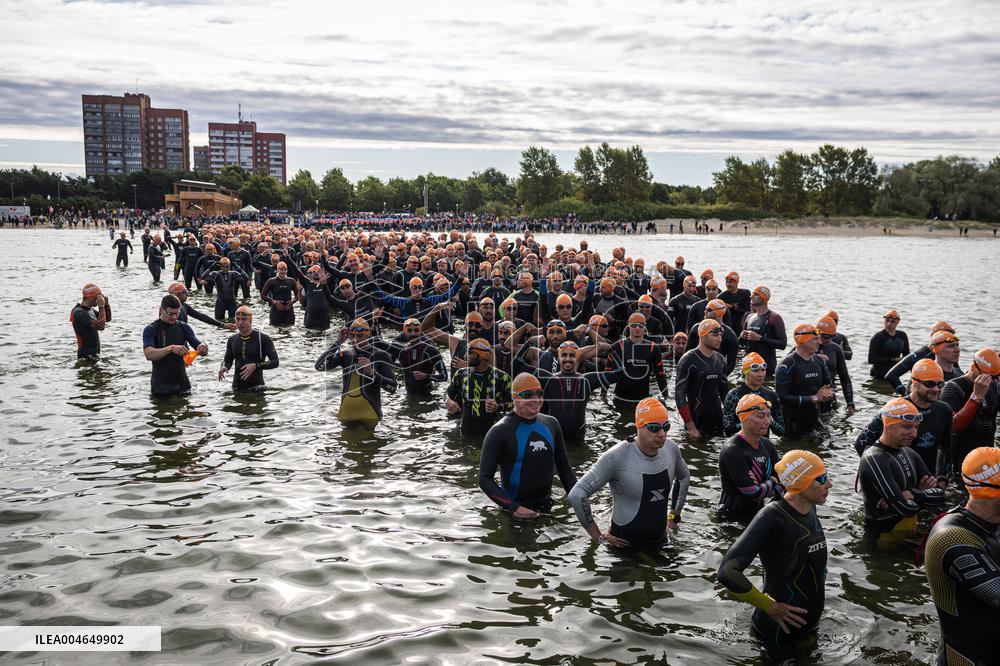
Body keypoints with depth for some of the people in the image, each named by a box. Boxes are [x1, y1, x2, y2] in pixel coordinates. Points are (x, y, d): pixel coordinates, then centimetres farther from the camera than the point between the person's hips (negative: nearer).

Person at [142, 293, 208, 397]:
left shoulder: (183, 327, 4)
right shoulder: (150, 330, -7)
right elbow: (149, 354, -23)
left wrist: (202, 348, -27)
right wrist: (171, 348, -38)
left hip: (182, 384, 3)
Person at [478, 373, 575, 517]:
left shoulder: (551, 424, 3)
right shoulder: (500, 431, -14)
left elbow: (564, 468, 13)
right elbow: (485, 479, -18)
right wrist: (514, 508, -27)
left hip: (546, 507, 5)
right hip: (512, 511, -5)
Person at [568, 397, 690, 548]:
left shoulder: (671, 449, -6)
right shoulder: (617, 457, -24)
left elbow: (684, 477, 18)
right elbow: (577, 494, -24)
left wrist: (673, 516, 14)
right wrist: (598, 537, -17)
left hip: (660, 541, 5)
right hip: (624, 544, -5)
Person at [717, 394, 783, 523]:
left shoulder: (767, 445, 6)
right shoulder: (732, 451, -21)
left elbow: (783, 484, 2)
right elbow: (752, 493, -23)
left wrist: (761, 488, -17)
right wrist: (772, 482, -5)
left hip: (758, 514, 8)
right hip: (733, 517, -8)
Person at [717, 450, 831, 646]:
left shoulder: (809, 507, -3)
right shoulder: (772, 517, -27)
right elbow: (728, 572, -35)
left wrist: (819, 590, 13)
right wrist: (769, 606, -26)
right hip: (779, 629, -7)